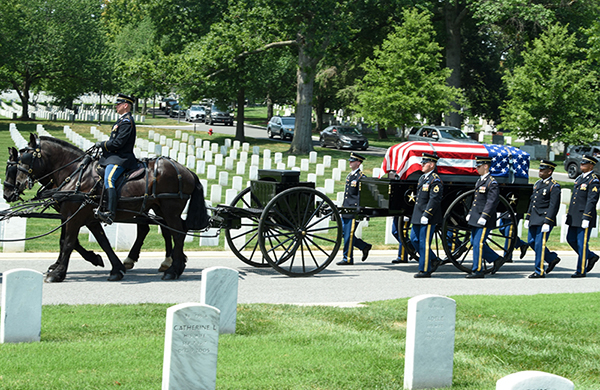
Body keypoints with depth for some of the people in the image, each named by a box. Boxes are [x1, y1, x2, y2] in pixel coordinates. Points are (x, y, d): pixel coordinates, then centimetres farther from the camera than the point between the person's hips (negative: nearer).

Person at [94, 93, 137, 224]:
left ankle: (110, 212, -40)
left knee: (109, 179, -28)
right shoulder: (122, 120, 21)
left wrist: (102, 144, -9)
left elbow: (118, 143, -20)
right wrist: (103, 144, 12)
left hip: (121, 158, -12)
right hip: (115, 156, 12)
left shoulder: (127, 122, -13)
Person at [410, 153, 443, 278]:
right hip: (418, 216, 10)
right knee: (414, 239, 11)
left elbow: (434, 200, -20)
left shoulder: (435, 181, -13)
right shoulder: (422, 178, 16)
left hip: (428, 217, -10)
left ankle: (425, 270, 2)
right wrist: (414, 215, 21)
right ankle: (434, 260, 21)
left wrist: (426, 215, -24)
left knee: (424, 243, -5)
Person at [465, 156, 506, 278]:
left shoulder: (492, 183, -13)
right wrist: (470, 213, 19)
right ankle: (497, 259, 22)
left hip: (484, 220, -10)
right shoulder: (480, 181, 16)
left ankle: (477, 270, 0)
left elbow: (492, 202, -19)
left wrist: (484, 217, -22)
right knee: (474, 242, 12)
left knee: (478, 243, -7)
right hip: (475, 218, 10)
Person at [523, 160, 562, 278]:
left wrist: (547, 223, -21)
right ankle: (552, 258, 25)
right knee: (531, 242, 10)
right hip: (534, 219, 9)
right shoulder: (538, 184, 15)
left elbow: (553, 206, -16)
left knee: (539, 244, -7)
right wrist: (527, 218, 17)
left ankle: (539, 271, 1)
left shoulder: (554, 187, -11)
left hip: (544, 219, -9)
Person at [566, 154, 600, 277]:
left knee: (582, 243, -4)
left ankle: (581, 270, 4)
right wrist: (569, 214, 19)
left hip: (585, 216, -9)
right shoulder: (580, 178, 15)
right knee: (571, 239, 12)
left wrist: (586, 218, -22)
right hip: (575, 217, 9)